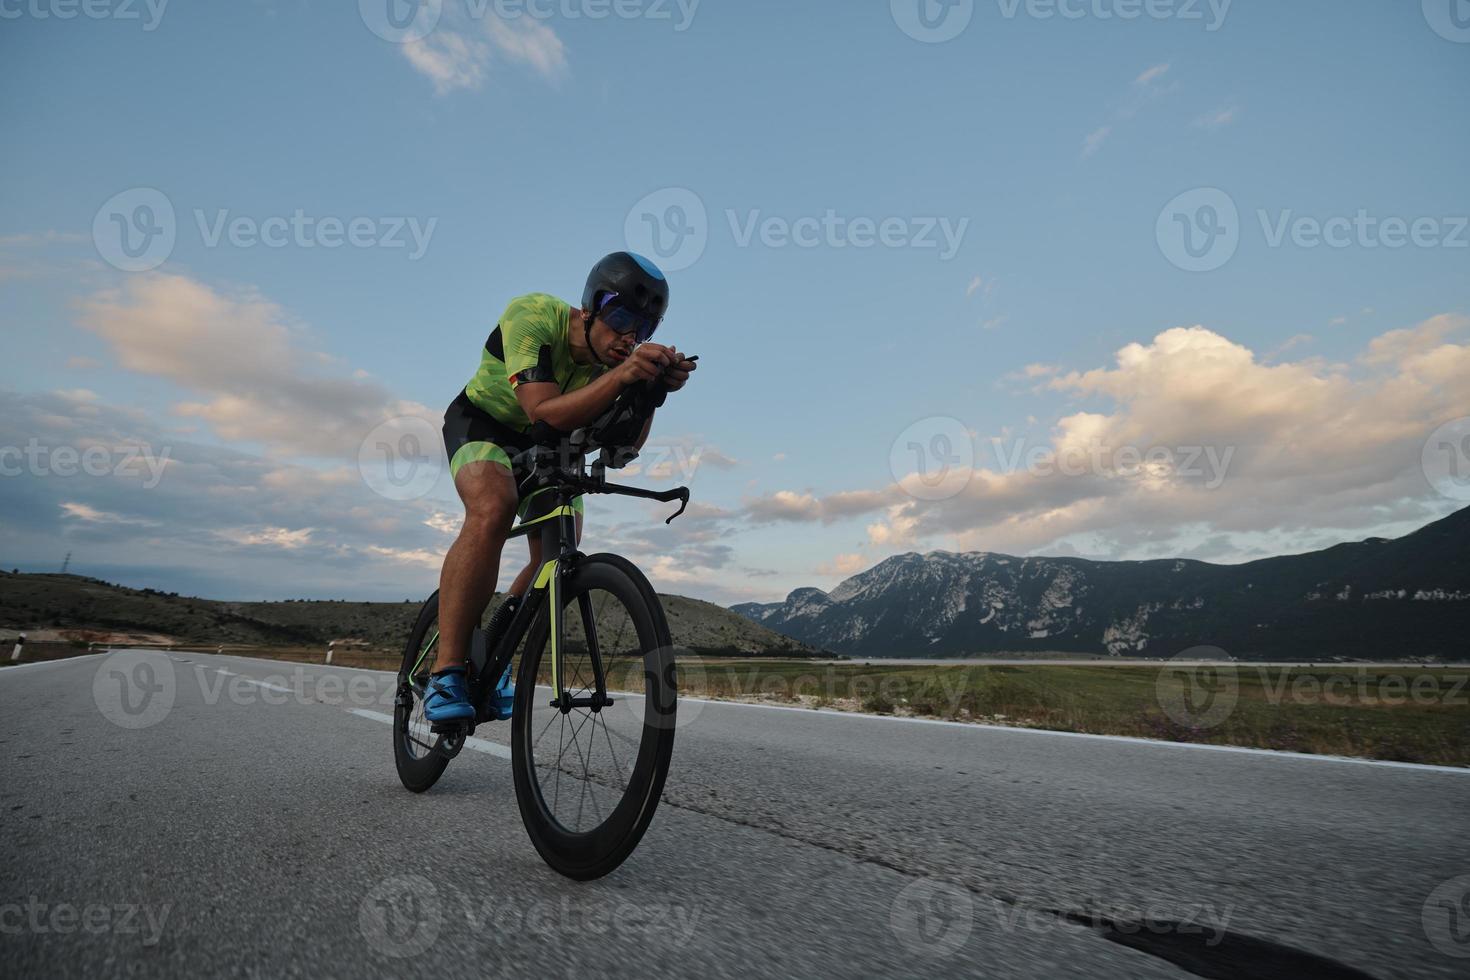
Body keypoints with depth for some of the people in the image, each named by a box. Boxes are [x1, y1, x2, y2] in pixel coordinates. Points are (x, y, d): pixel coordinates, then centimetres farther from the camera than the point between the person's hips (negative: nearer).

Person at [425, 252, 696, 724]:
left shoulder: (618, 354, -18)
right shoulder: (533, 315, -30)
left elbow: (622, 447, -26)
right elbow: (544, 411, -43)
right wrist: (622, 375, -54)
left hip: (547, 448, 5)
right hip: (483, 423, -5)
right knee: (493, 511, -34)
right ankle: (446, 675, -28)